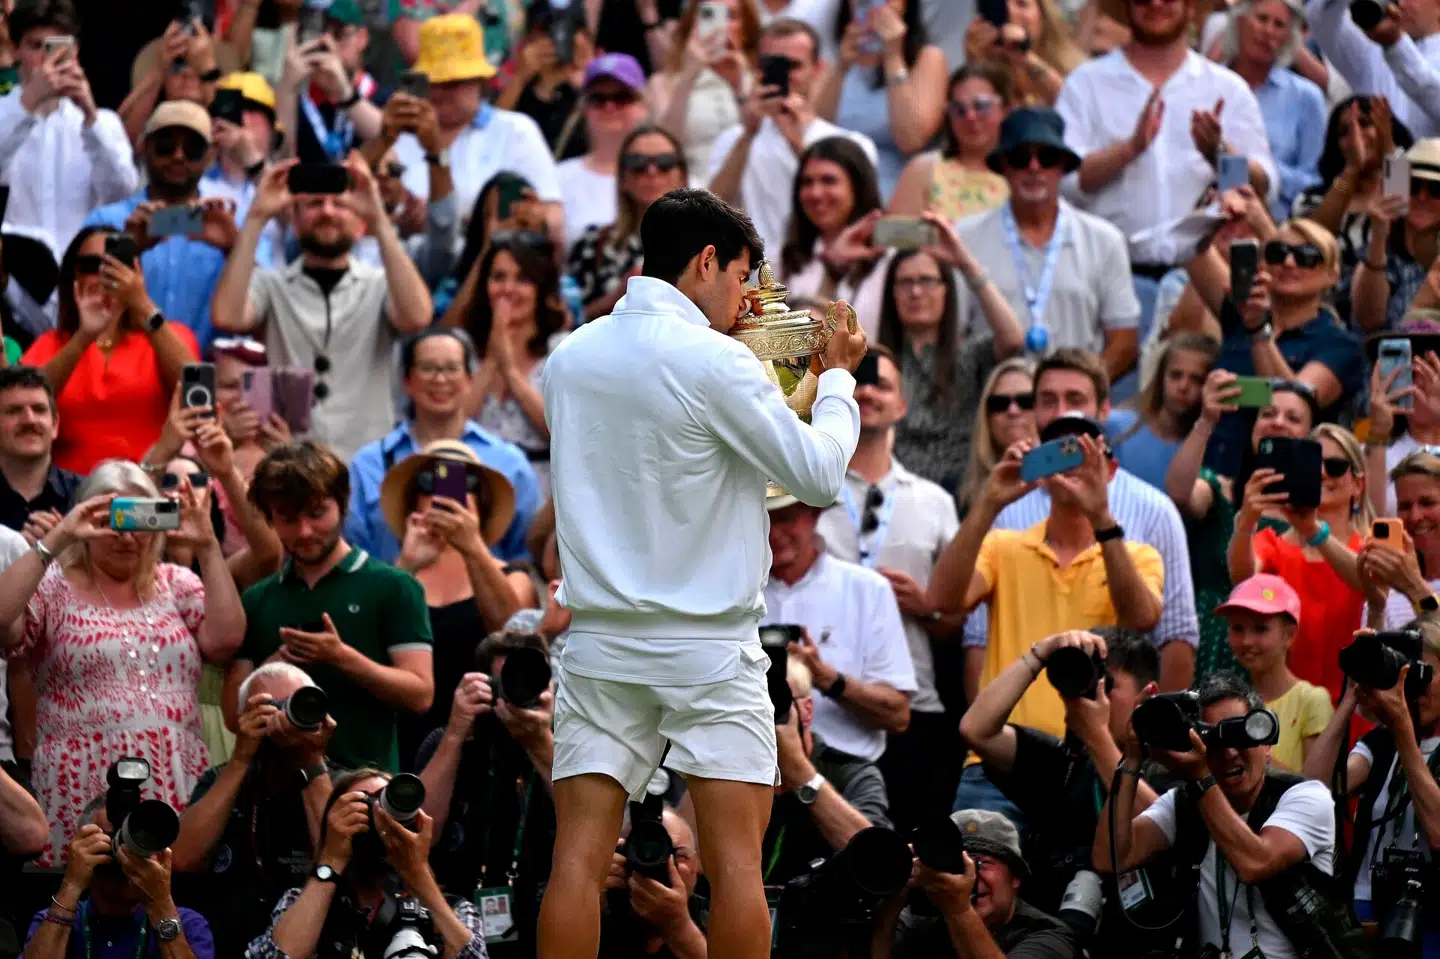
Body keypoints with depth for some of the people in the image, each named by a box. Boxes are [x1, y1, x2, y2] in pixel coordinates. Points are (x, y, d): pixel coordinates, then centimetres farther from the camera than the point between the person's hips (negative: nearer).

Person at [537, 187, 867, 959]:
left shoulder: (570, 358, 7)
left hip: (602, 642, 5)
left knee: (580, 857, 0)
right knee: (735, 860, 0)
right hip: (706, 644, -5)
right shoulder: (712, 362, -12)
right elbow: (820, 474, -8)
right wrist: (837, 378, 8)